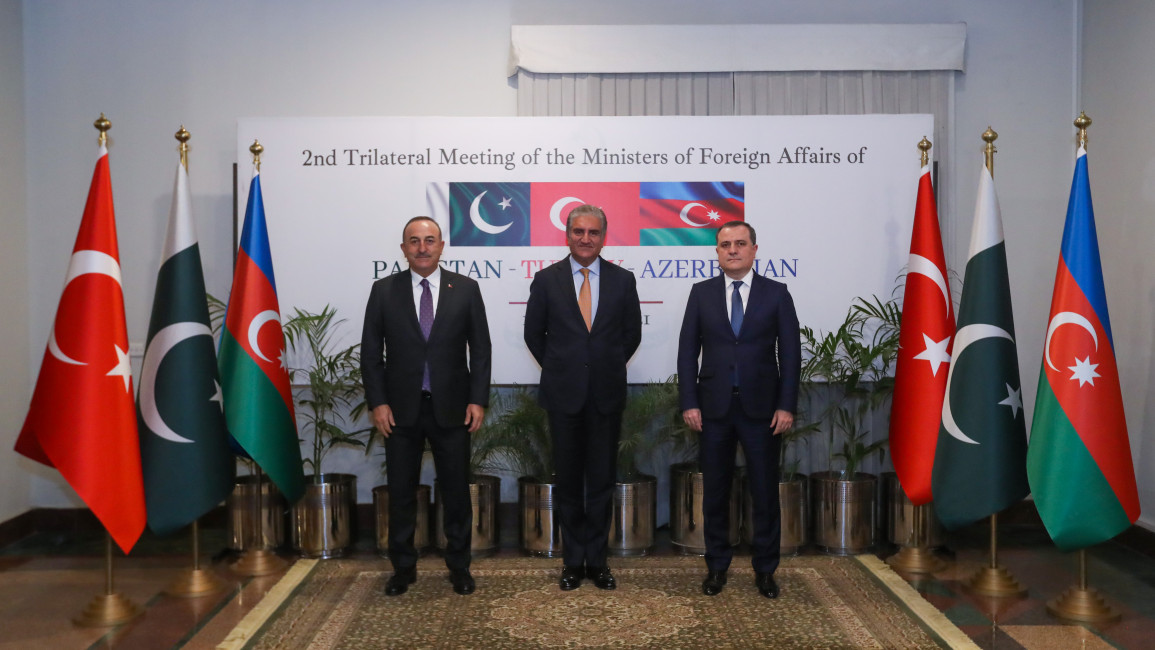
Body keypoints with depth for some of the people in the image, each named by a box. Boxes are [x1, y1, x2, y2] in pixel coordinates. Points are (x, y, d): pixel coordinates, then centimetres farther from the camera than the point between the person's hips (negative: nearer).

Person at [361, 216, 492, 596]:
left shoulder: (466, 289, 2)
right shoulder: (383, 291, 3)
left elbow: (480, 349, 2)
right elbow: (371, 352, 3)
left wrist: (478, 400, -5)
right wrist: (377, 402, -5)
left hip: (451, 408, 0)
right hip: (401, 409, 1)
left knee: (456, 491, 7)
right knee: (401, 493, 9)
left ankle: (459, 568, 21)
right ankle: (403, 569, 23)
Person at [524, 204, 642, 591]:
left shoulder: (622, 280, 2)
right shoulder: (547, 280, 0)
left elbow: (632, 334, 10)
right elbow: (534, 334, 8)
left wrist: (608, 369, 9)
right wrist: (559, 371, 8)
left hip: (607, 395, 1)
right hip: (564, 395, 0)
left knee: (602, 480, 7)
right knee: (568, 480, 8)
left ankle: (597, 560, 19)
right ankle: (573, 561, 20)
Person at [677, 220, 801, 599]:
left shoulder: (776, 294, 2)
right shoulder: (701, 293, 5)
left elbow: (790, 352, 0)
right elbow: (687, 350, 3)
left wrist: (786, 406, -7)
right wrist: (689, 403, -4)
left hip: (762, 407, -1)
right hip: (714, 407, 1)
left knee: (765, 492, 6)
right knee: (715, 492, 9)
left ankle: (765, 570, 19)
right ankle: (717, 566, 22)